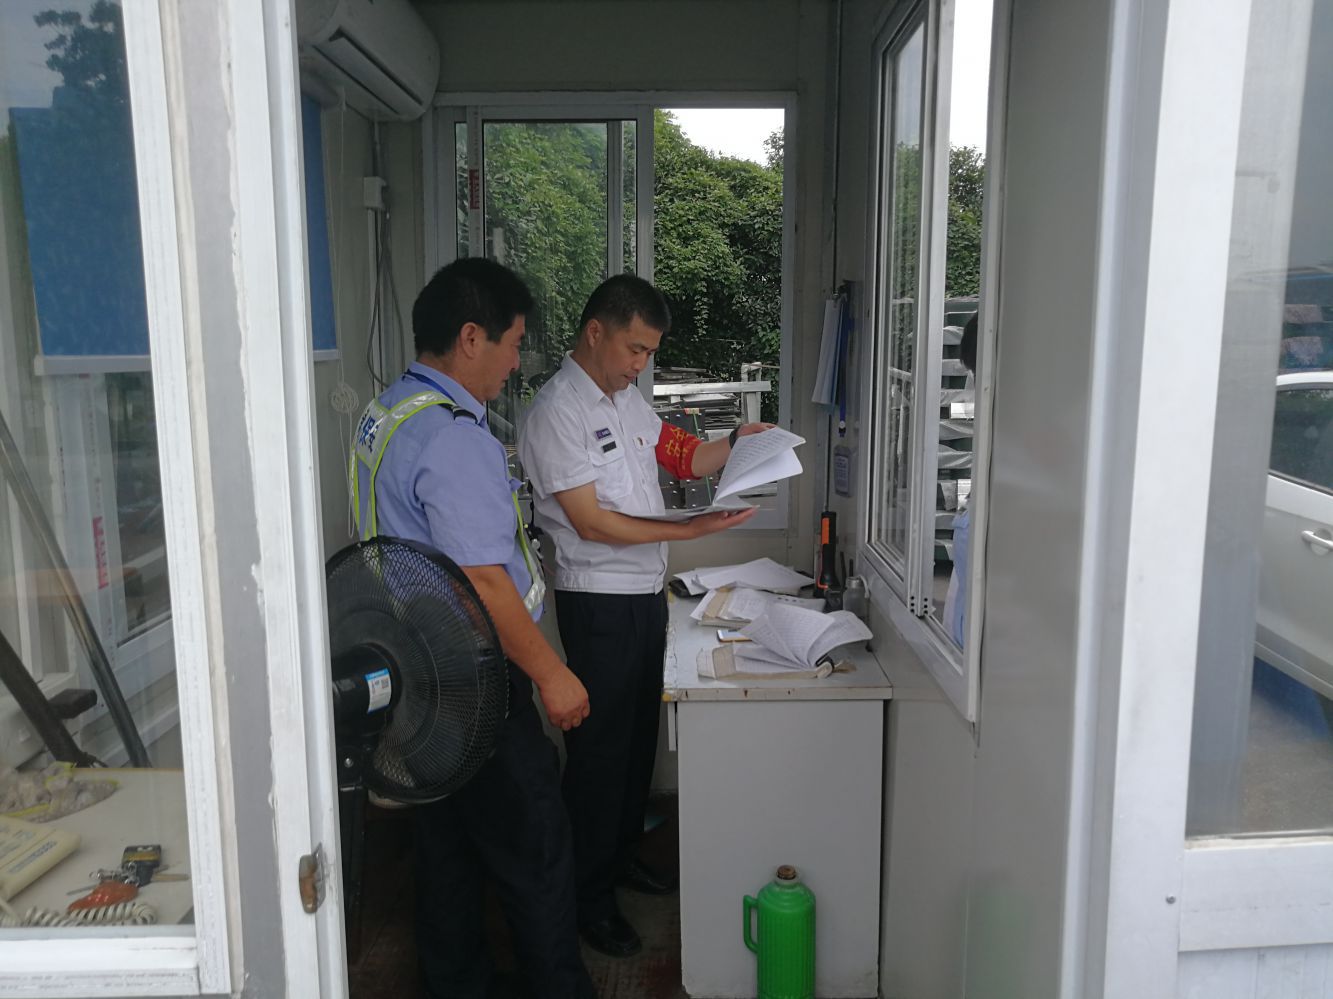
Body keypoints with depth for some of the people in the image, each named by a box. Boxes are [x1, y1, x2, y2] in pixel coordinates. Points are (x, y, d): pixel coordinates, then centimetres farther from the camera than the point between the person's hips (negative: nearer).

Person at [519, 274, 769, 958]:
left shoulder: (626, 396, 10)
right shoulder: (557, 412, -17)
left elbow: (680, 456, 19)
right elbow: (592, 522, -21)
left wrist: (735, 443, 0)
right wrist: (691, 529, -22)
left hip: (646, 592, 9)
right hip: (599, 600, -9)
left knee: (640, 732, 18)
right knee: (601, 744, 1)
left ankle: (621, 851, 36)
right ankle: (589, 894, 16)